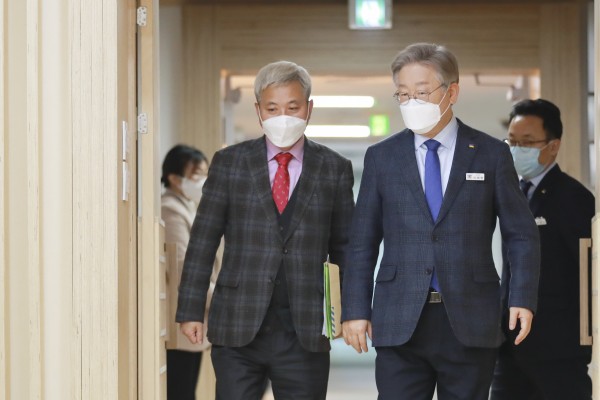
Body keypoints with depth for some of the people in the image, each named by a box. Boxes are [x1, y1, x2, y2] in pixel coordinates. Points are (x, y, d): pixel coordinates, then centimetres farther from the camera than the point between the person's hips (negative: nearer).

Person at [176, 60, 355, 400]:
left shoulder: (335, 168, 6)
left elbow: (345, 248, 9)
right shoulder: (229, 162, 5)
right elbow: (203, 241, 4)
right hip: (237, 330, 0)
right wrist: (191, 310, -1)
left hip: (305, 332, 0)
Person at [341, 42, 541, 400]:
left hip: (470, 324, 0)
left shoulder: (491, 153, 4)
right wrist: (355, 310, 1)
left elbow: (521, 234, 5)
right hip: (400, 325, 1)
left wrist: (523, 299, -6)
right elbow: (363, 242, 8)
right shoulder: (381, 157, 7)